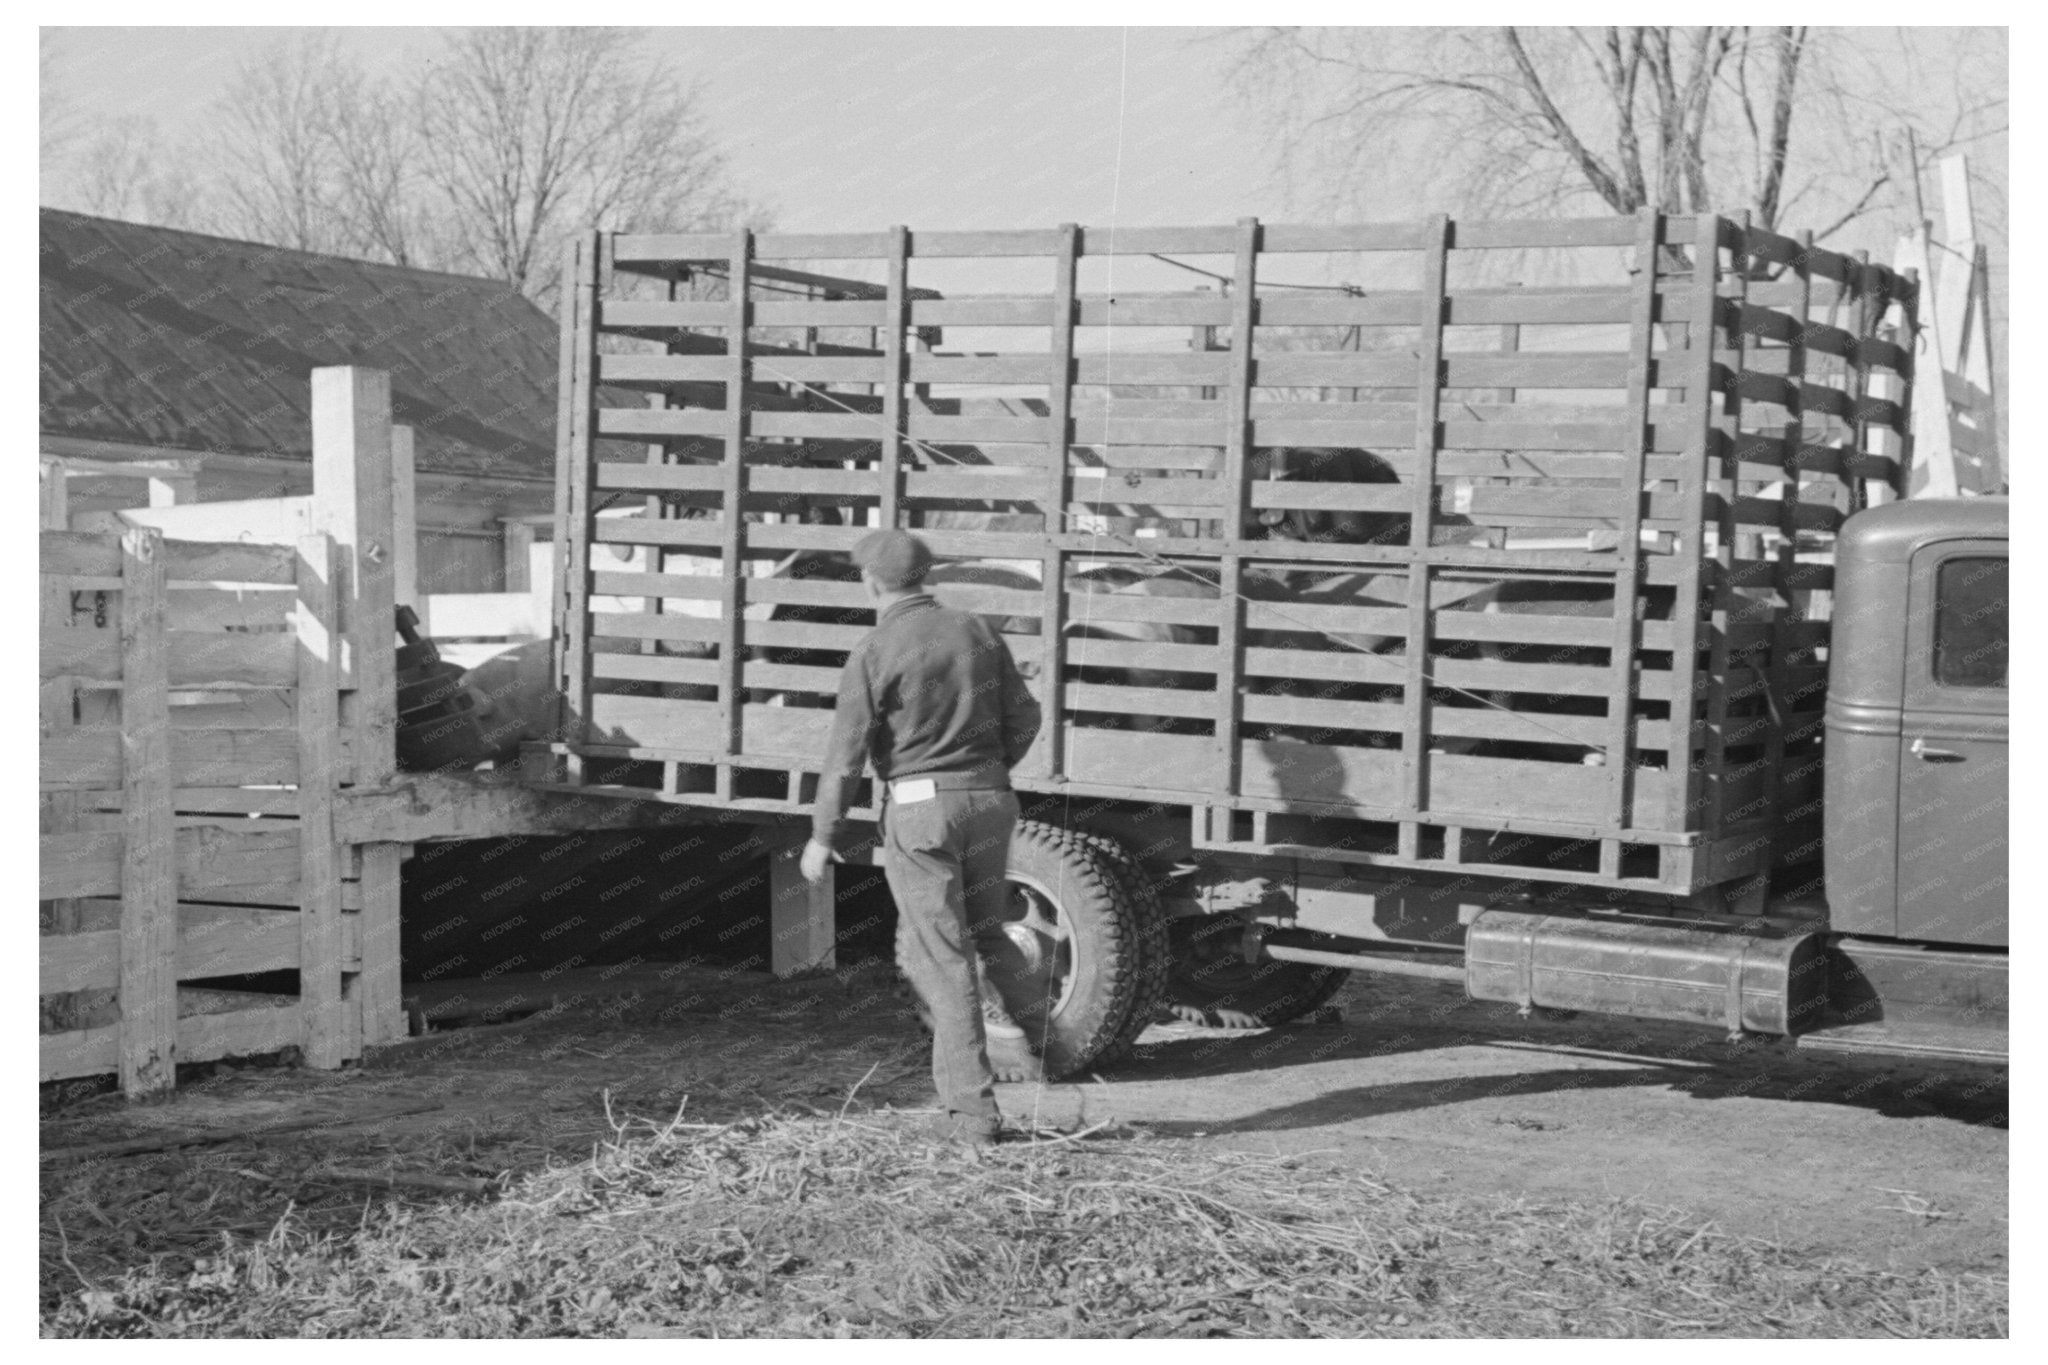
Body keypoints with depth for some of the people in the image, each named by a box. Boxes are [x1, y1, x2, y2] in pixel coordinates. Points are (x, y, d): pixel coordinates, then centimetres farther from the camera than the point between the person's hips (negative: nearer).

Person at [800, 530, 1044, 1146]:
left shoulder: (874, 652, -8)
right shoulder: (976, 633, 6)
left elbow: (847, 750, -9)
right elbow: (1024, 718, 9)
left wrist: (823, 834, 0)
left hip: (919, 806, -5)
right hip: (989, 800, 5)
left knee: (942, 959, 2)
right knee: (973, 943, 22)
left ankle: (971, 1109, 1)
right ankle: (1003, 1038, 0)